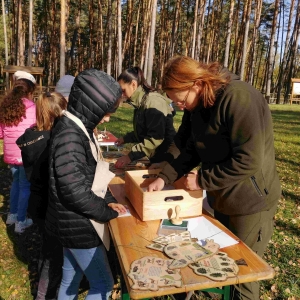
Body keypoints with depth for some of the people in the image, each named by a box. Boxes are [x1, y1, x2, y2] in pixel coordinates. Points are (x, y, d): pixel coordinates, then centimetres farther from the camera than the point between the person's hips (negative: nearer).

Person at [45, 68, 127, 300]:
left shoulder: (75, 127, 4)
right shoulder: (70, 135, -26)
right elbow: (75, 191, -27)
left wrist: (105, 202, 2)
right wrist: (107, 212, -13)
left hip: (73, 220, 9)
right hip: (77, 224, -9)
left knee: (72, 277, 24)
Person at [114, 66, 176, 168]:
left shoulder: (153, 102, -21)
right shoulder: (141, 102, 8)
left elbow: (155, 138, -28)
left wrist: (130, 156, -28)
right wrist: (126, 138, 12)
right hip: (156, 157, 9)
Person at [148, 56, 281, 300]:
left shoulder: (239, 98, -26)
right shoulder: (200, 106, 1)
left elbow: (248, 160, -29)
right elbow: (191, 148, 6)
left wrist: (202, 180, -20)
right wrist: (164, 177, -5)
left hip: (250, 201, -8)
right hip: (221, 199, 8)